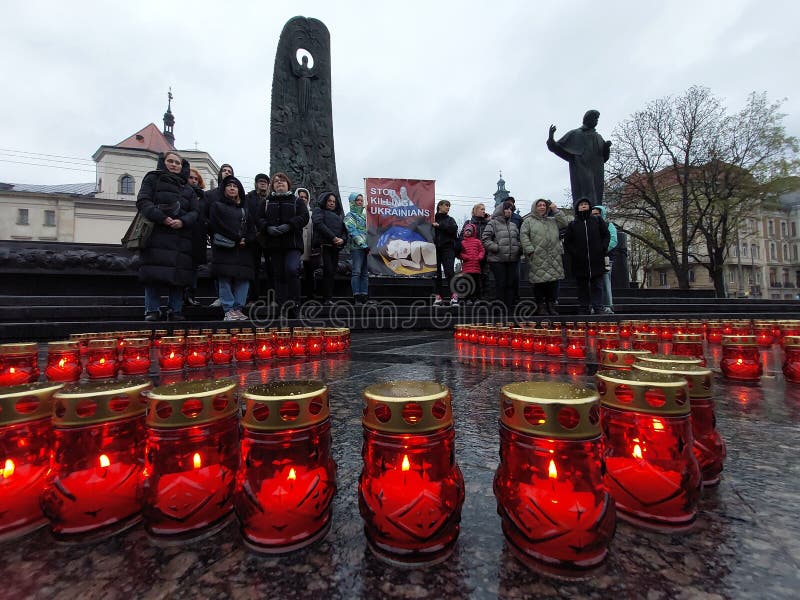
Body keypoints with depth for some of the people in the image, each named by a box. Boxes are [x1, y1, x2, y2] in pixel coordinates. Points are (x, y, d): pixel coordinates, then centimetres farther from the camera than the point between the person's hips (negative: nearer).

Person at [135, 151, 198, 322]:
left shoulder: (188, 189, 22)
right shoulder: (153, 179, 14)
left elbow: (195, 212, 10)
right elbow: (142, 201, 0)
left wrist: (183, 221, -12)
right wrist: (161, 218, -17)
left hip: (180, 237, 3)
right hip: (156, 235, -2)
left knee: (178, 274, -2)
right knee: (153, 273, -8)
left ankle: (175, 311, 5)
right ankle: (152, 310, 0)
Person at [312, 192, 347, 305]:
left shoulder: (339, 215, 30)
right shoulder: (319, 211, 13)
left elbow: (344, 230, 19)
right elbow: (319, 224, -5)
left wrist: (342, 239, -4)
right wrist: (333, 237, -15)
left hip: (336, 247, 5)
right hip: (324, 245, -5)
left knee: (333, 273, -1)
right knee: (328, 271, -16)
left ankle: (329, 299, 0)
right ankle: (327, 299, -16)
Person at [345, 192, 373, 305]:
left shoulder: (364, 215, 24)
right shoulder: (349, 216, 4)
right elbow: (353, 232, -8)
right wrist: (363, 244, -16)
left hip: (367, 247, 7)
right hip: (357, 248, -7)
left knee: (365, 273, 5)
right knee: (357, 272, -11)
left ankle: (364, 297, 7)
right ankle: (357, 298, -11)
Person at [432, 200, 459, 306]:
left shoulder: (450, 219, 17)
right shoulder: (432, 218, 13)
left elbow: (454, 228, -3)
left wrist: (439, 225, -8)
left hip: (447, 248, 0)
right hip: (434, 248, 0)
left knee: (449, 271, -11)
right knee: (436, 273, 0)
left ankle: (454, 297, -11)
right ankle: (438, 297, 4)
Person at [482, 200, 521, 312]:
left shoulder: (513, 225, 18)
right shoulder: (493, 223, -1)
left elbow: (518, 239, 24)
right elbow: (485, 239, -8)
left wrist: (518, 249, 5)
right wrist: (497, 248, -16)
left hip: (512, 259, 6)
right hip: (497, 259, -6)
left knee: (511, 284, 7)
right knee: (500, 284, -3)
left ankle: (509, 308, 16)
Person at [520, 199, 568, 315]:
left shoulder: (553, 220, 22)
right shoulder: (528, 221, 6)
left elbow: (564, 223, 12)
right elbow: (523, 236, -4)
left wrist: (556, 211, 8)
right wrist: (530, 250, -14)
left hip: (554, 258, 5)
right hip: (537, 258, -5)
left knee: (553, 282, 6)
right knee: (539, 283, -3)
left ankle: (551, 306, 16)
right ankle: (540, 307, 6)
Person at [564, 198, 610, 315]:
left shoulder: (598, 221, 11)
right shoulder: (572, 225, 8)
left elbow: (606, 235, 13)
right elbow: (567, 242, 8)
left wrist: (602, 249, 0)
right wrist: (574, 253, -5)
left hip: (597, 261, 0)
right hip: (580, 263, 0)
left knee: (597, 286, 0)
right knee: (582, 288, 5)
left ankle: (598, 309, 1)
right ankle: (583, 310, 11)